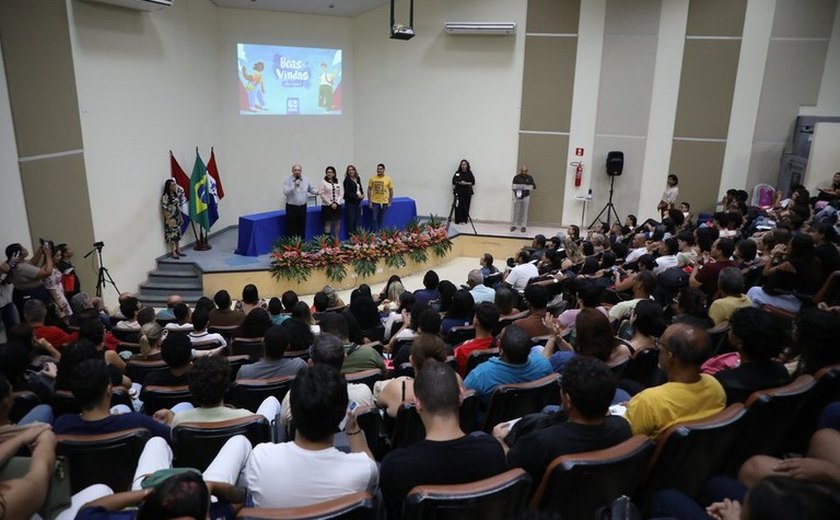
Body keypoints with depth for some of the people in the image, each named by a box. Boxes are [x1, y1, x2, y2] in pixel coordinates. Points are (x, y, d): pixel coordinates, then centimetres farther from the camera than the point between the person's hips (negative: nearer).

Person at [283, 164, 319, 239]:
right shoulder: (288, 179, -7)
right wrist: (295, 185, -25)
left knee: (302, 228, 12)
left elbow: (311, 189, 18)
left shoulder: (305, 179, 6)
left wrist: (318, 192, -1)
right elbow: (285, 192, -18)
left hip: (302, 207, 4)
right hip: (291, 207, -4)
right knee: (291, 229, -3)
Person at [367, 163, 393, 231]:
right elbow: (369, 190, 2)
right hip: (375, 202, 0)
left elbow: (391, 190, 4)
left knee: (381, 219, 9)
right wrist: (369, 201, -3)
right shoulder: (372, 178, -3)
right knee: (375, 219, -4)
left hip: (384, 202, 1)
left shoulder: (388, 179, -2)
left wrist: (390, 202, 1)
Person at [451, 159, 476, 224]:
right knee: (458, 206, -6)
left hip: (467, 192, 0)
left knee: (466, 206, -1)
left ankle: (464, 220, 7)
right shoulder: (457, 172, 2)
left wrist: (466, 183, -14)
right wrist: (459, 182, -15)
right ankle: (458, 220, 0)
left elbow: (473, 182, 2)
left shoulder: (469, 173, 2)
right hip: (458, 192, 0)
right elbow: (453, 181, 3)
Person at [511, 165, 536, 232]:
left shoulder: (530, 178, -1)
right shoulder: (516, 177, -4)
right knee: (516, 211, 3)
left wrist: (533, 186, -23)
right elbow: (513, 186, -2)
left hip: (526, 197, 1)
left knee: (524, 212, 5)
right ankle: (514, 225, 14)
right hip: (517, 197, -1)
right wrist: (515, 190, -23)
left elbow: (534, 186, 0)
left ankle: (523, 226, 12)